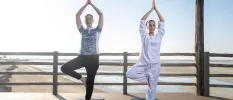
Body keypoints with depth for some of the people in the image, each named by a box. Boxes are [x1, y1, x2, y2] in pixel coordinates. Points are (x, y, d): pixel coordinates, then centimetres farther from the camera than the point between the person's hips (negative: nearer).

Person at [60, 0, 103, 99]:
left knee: (90, 81, 2)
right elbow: (77, 15, 9)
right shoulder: (82, 31, 13)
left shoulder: (97, 30, 9)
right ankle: (82, 78, 6)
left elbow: (101, 14, 4)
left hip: (93, 58, -2)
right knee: (64, 68, -12)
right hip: (82, 57, 2)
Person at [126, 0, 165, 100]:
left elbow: (162, 22, 4)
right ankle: (146, 78, 3)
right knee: (129, 74, -21)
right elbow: (142, 21, -2)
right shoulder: (144, 36, 4)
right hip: (143, 63, 0)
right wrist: (151, 9, -2)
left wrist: (156, 9, 1)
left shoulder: (159, 36, 8)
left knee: (152, 87, 3)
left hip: (155, 65, 1)